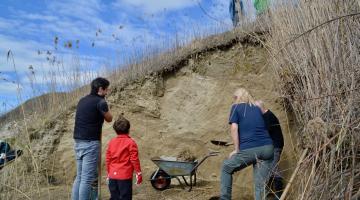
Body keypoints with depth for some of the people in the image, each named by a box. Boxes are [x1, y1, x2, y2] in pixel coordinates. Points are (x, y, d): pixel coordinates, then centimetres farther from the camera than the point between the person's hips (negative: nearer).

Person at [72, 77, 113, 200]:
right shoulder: (100, 102, -10)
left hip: (78, 142, 8)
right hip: (90, 143, -8)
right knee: (87, 179, -4)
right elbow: (109, 119, 3)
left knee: (79, 177, 15)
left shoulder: (82, 100, 12)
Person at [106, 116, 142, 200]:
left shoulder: (111, 142, 5)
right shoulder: (131, 142, -8)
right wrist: (138, 173, -1)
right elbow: (134, 159, -10)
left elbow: (108, 159, 9)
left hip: (112, 175, 5)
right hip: (125, 176, -5)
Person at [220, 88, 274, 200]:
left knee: (226, 168, 19)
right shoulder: (257, 109, 24)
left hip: (249, 149, -4)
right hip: (267, 148, 4)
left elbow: (234, 128, -3)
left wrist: (236, 150, 0)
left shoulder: (236, 107, 9)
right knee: (261, 184, 7)